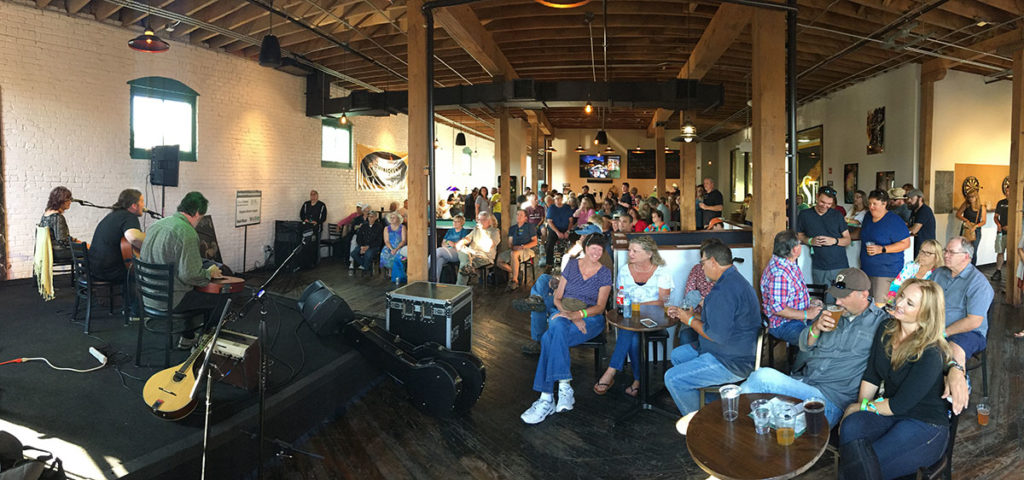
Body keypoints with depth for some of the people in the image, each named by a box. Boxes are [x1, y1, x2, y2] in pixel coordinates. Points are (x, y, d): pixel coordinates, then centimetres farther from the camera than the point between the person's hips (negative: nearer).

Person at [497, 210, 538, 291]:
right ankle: (515, 272, -3)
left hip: (527, 250, -6)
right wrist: (512, 247, -9)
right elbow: (510, 243, 15)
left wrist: (522, 247, -17)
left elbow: (535, 242, -3)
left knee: (514, 254, -39)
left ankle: (515, 280, -31)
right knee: (499, 260, -17)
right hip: (514, 250, 6)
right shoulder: (512, 228, 19)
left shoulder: (530, 226, 3)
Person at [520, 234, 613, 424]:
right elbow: (557, 298, 8)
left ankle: (547, 398, -33)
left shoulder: (604, 273, 5)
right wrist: (570, 315, -12)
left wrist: (577, 314, -20)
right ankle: (564, 386, -39)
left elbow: (600, 307, -2)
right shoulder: (572, 265, 11)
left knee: (549, 338, -33)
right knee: (557, 326, -38)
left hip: (591, 319, -3)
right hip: (564, 314, 3)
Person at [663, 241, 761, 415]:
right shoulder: (734, 280, 11)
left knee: (672, 378, -13)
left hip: (731, 363, -12)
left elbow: (717, 335, -29)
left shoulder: (725, 290, -27)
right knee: (677, 355, 22)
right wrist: (682, 313, 17)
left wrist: (690, 320, -12)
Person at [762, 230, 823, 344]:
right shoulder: (779, 274, -26)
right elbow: (777, 308, -27)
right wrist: (807, 314, -23)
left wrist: (809, 304, 13)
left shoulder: (790, 264, 8)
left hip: (799, 317, 10)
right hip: (784, 325, -10)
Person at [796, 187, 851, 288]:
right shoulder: (804, 215, 5)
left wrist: (834, 241, -11)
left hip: (839, 267, 0)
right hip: (818, 268, 0)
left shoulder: (838, 216, 8)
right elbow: (799, 236, 12)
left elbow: (848, 240, 9)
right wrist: (810, 241, -9)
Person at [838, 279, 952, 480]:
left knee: (856, 463, -27)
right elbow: (871, 377, 8)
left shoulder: (931, 354, -20)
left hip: (926, 425, -6)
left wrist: (861, 407, -5)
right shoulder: (886, 330, 3)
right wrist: (859, 409, -4)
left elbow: (900, 405, -17)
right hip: (889, 413, 6)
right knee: (850, 427, -29)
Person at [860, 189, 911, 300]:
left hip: (886, 272, -7)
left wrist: (882, 249, -22)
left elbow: (905, 243, -14)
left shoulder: (894, 220, -12)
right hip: (866, 269, 7)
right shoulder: (867, 217, 11)